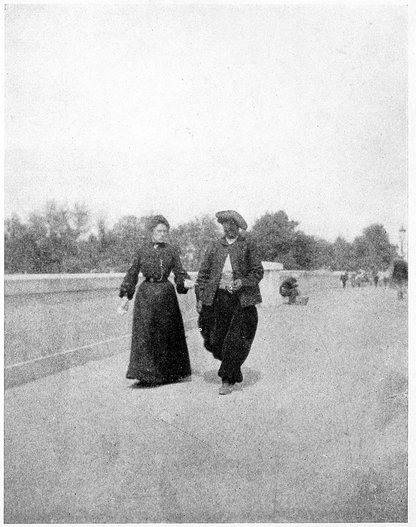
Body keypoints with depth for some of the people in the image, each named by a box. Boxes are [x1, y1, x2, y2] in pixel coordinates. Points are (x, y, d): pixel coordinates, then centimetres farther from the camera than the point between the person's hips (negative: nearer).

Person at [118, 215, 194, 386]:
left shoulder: (171, 251, 5)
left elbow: (179, 272, 4)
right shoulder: (142, 250, 5)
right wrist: (125, 295, 6)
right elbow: (132, 274, 10)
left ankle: (170, 372, 20)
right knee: (145, 334, -6)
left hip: (166, 294, 1)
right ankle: (146, 375, -1)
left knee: (168, 333, 6)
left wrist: (185, 282, -17)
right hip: (146, 294, -1)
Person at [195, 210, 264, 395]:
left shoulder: (248, 245, 3)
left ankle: (228, 381, 6)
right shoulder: (214, 247, 10)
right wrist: (200, 298, 5)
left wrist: (242, 282, -14)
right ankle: (234, 372, 27)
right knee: (215, 341, 4)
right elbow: (203, 273, 11)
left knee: (236, 341, -6)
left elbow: (258, 271, 3)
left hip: (241, 299, -3)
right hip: (217, 298, 3)